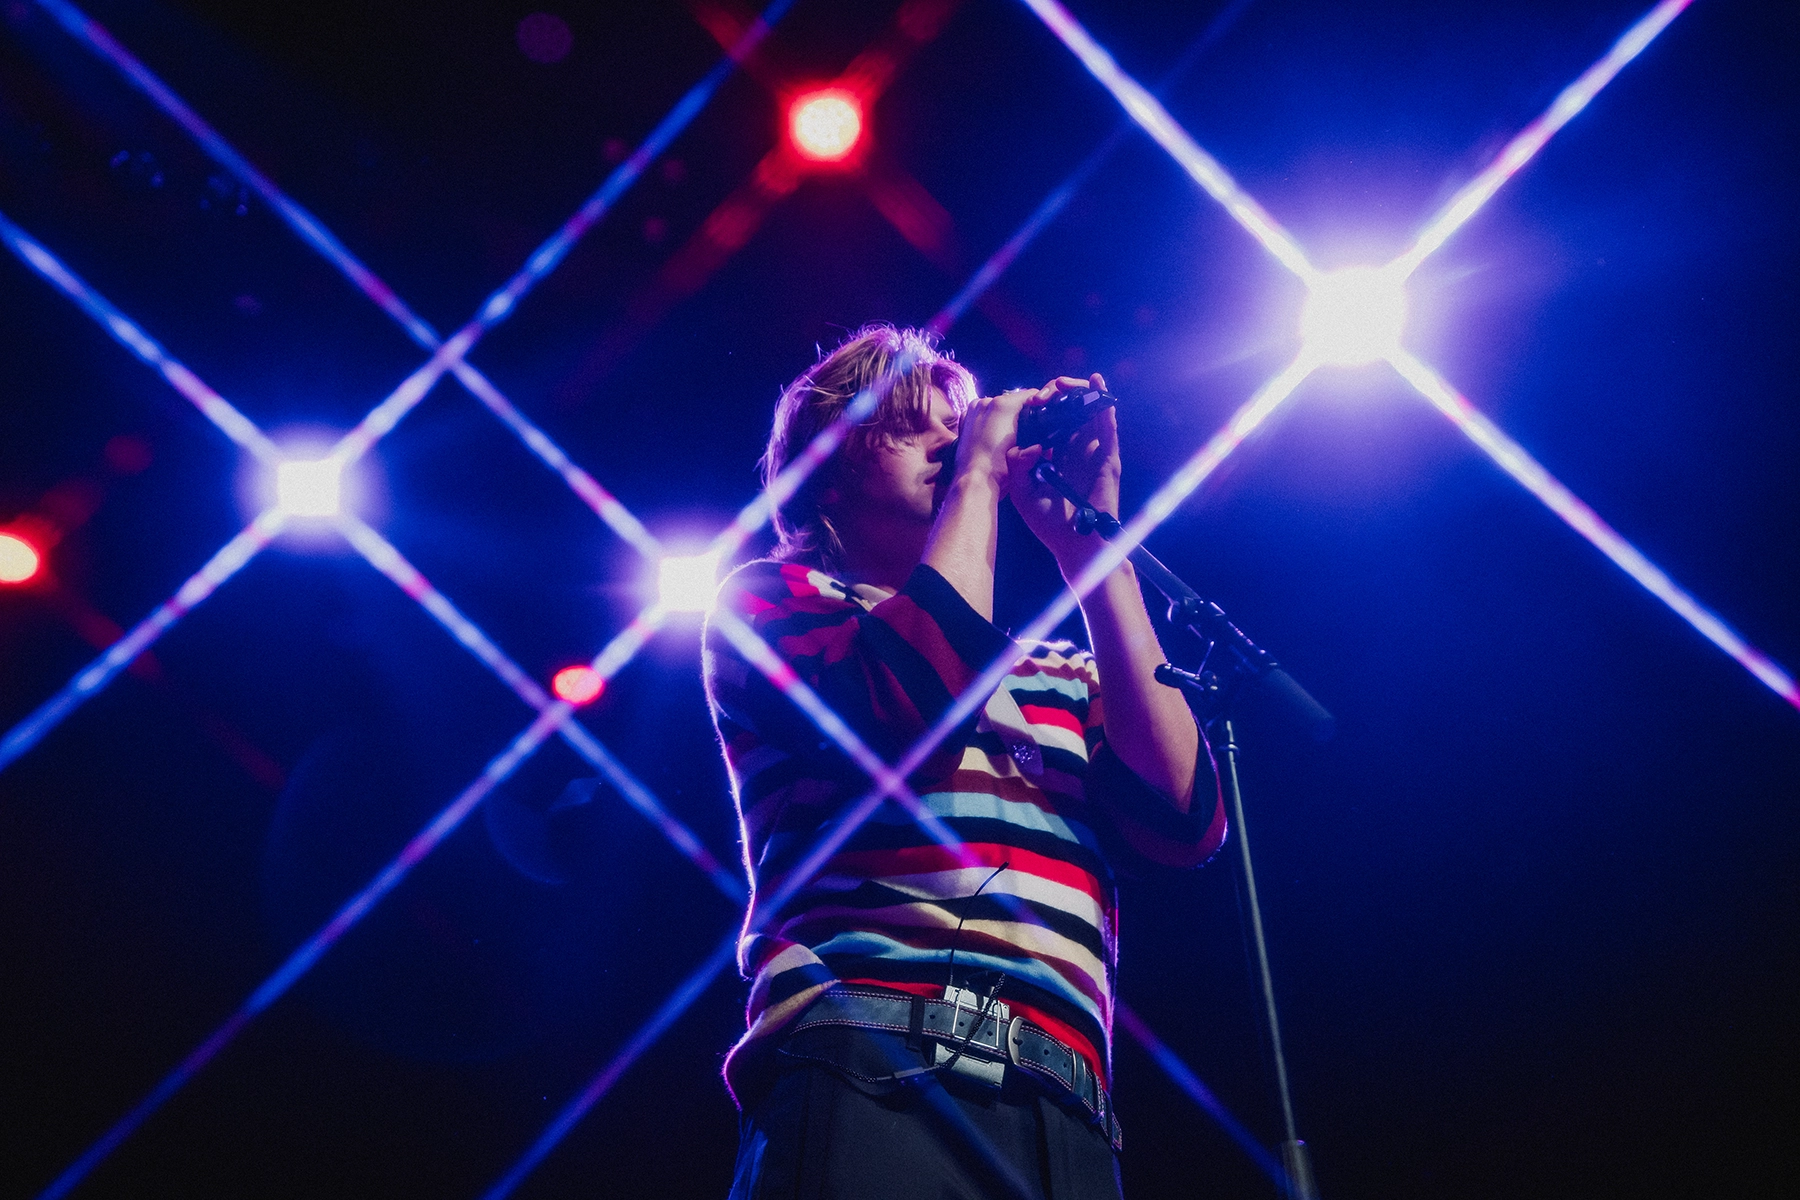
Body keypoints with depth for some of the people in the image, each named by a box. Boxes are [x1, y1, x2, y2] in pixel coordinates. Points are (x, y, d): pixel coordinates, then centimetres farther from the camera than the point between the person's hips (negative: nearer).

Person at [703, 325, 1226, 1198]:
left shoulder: (1061, 671, 22)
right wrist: (978, 475, 3)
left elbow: (1184, 821, 4)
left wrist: (1085, 542, 9)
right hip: (867, 1087, -4)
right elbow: (910, 703, -9)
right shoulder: (769, 599, 12)